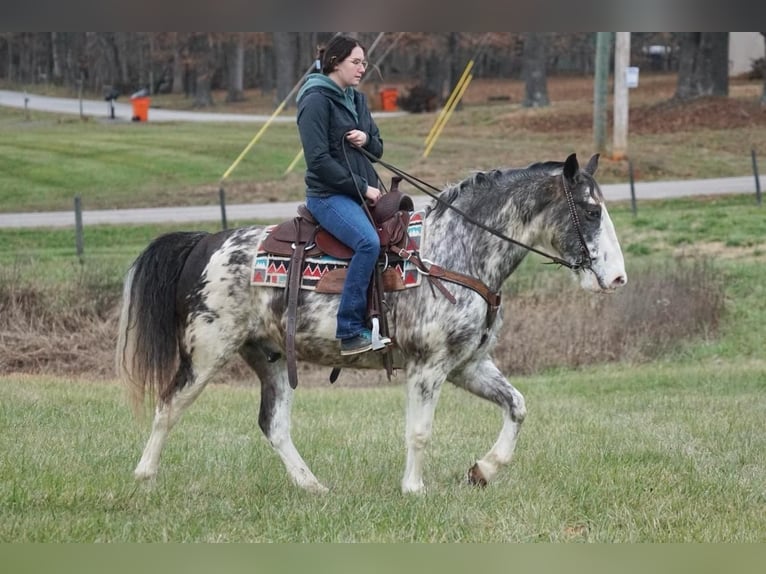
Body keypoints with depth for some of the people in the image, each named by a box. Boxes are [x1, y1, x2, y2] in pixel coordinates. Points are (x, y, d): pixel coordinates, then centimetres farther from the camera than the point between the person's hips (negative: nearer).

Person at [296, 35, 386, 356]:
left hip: (364, 193, 9)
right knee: (369, 242, -30)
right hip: (329, 195, -9)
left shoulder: (357, 99, 15)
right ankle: (349, 332, -26)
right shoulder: (317, 100, -9)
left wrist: (367, 140, -4)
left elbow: (378, 149, 20)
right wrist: (363, 187, -16)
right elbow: (319, 160, -16)